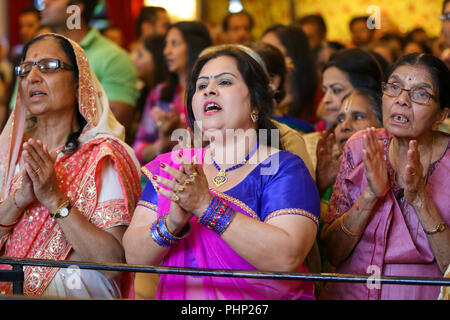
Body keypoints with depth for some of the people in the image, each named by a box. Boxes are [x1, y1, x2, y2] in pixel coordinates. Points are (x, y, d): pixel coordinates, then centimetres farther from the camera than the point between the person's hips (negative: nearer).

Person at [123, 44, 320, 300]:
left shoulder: (284, 169, -1)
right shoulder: (171, 167, 10)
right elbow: (134, 256, 3)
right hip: (177, 296, 3)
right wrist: (172, 223, -16)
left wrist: (208, 207, -19)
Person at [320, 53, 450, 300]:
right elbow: (332, 253, 0)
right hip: (350, 293, 2)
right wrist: (370, 196, -14)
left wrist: (420, 200, -17)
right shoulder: (361, 148, 3)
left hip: (423, 296, -2)